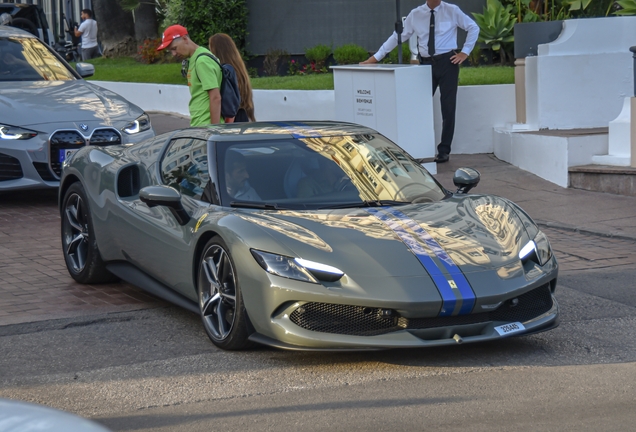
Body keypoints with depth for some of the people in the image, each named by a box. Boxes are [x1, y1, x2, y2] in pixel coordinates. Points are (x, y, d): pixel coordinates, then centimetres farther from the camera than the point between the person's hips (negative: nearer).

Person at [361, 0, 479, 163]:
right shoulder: (415, 14, 4)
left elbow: (473, 28, 7)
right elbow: (398, 36, 6)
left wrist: (465, 52, -1)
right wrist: (376, 57, 5)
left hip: (447, 62, -2)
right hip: (426, 64, 2)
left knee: (448, 107, 2)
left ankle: (444, 151, 9)